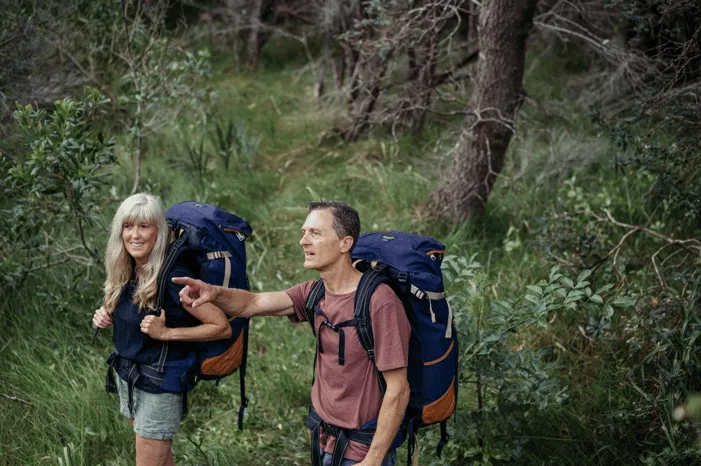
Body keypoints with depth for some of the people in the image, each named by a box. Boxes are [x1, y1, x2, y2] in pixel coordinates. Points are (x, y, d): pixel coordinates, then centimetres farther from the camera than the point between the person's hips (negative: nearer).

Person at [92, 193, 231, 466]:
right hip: (126, 376, 7)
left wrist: (166, 333, -25)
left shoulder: (173, 278, -24)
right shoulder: (125, 273, -1)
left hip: (159, 385, -7)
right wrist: (106, 316, -2)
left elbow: (222, 327, -22)